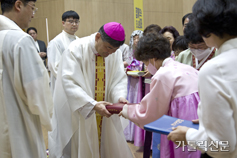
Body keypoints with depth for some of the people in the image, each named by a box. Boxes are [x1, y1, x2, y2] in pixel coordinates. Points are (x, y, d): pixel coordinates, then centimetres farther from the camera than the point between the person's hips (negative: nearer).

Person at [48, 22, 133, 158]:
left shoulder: (116, 53, -1)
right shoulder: (76, 49, -17)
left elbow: (119, 79, 1)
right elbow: (69, 83, -24)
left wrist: (120, 96, -21)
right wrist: (93, 105, -32)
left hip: (104, 114, 5)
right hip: (78, 113, -5)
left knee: (109, 146, 13)